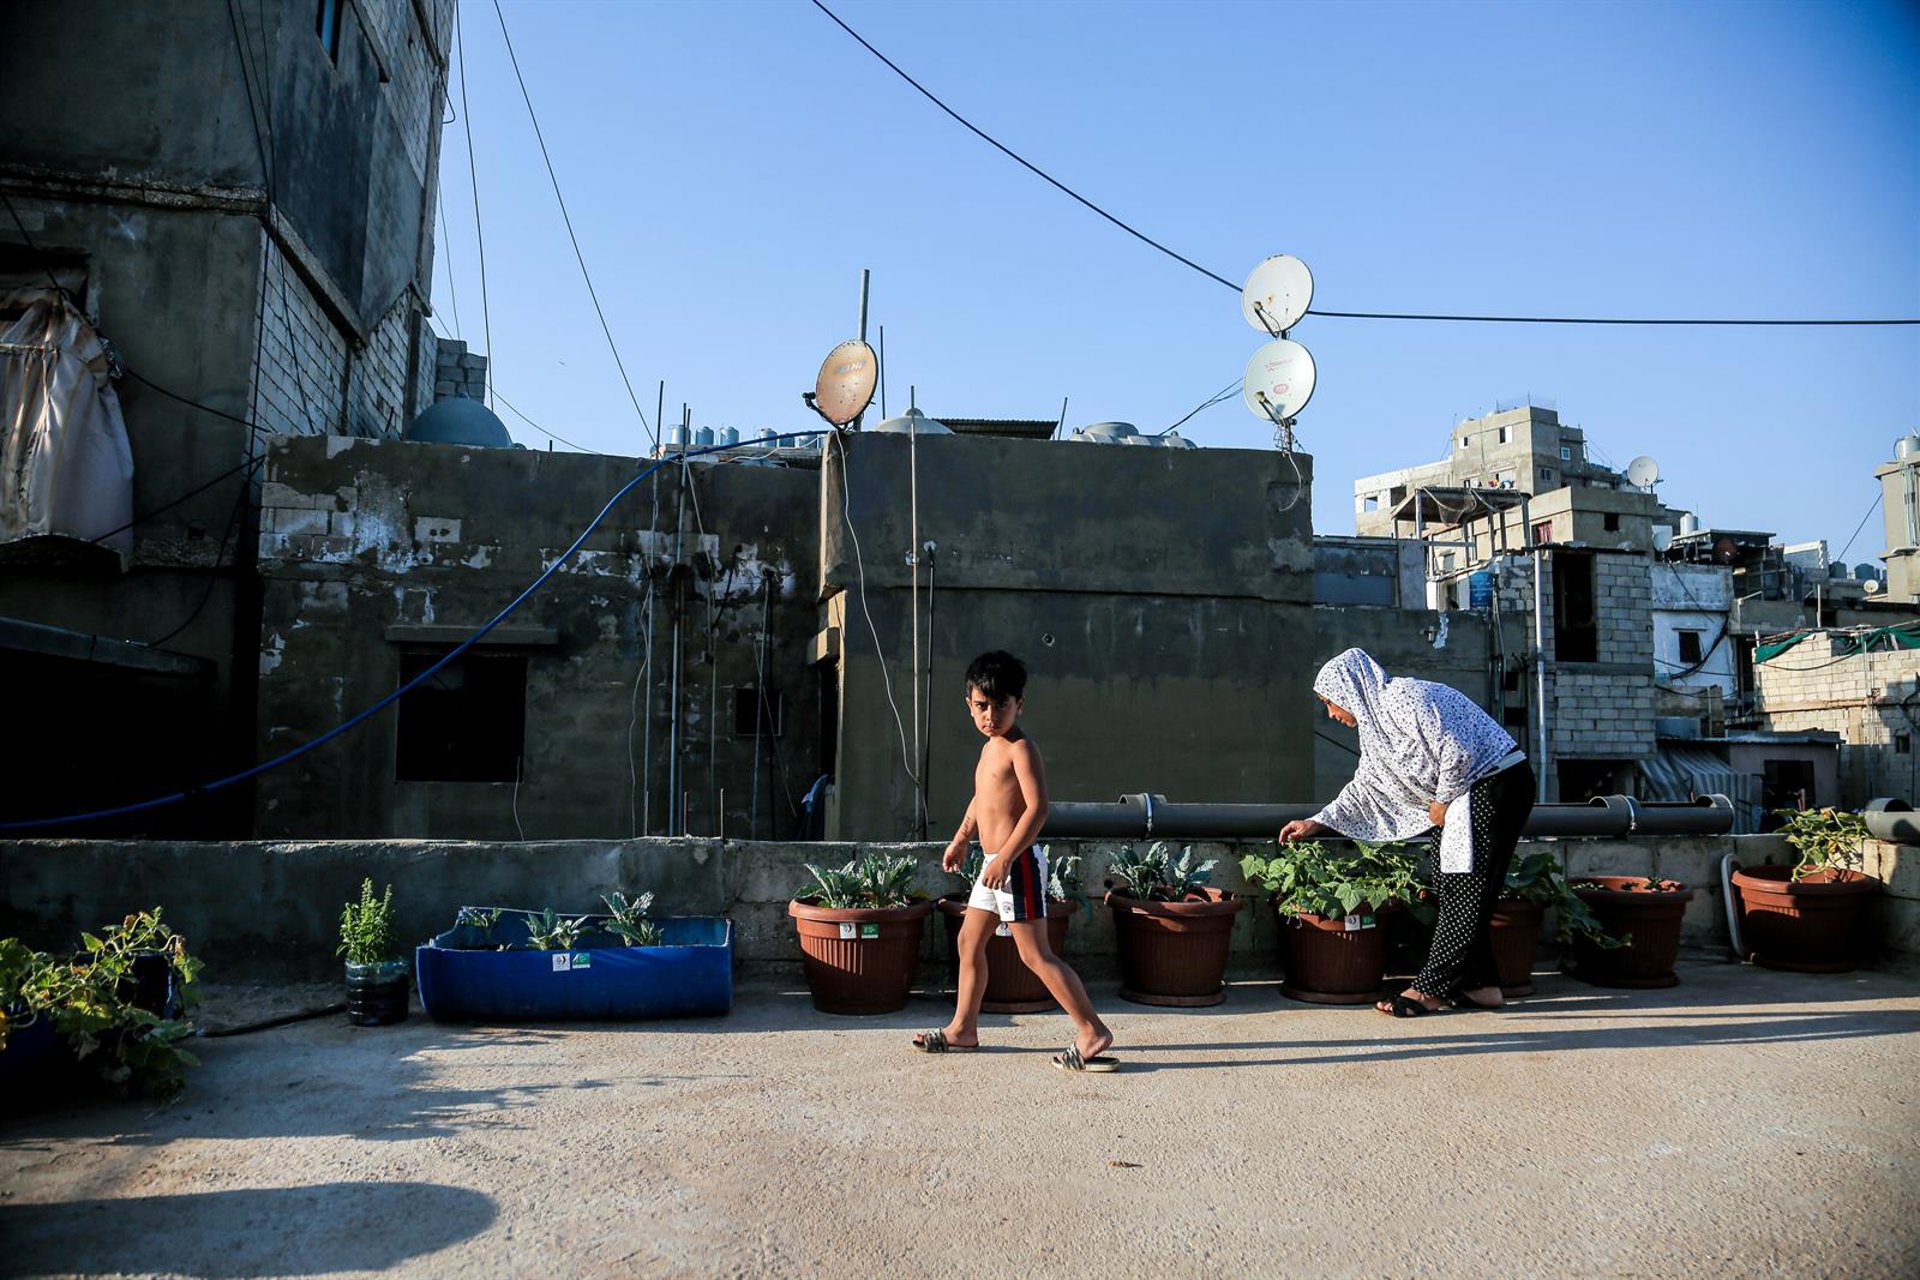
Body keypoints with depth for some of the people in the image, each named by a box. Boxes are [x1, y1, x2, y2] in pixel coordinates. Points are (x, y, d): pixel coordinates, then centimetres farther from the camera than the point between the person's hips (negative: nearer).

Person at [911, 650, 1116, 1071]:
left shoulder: (1020, 748, -16)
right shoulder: (991, 746, 13)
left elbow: (1037, 807, -25)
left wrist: (1005, 857, -28)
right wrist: (960, 839, 30)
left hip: (1017, 863, -10)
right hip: (993, 863, 10)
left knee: (1035, 954, -8)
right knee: (969, 942, 16)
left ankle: (1092, 1031, -1)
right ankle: (963, 1029, 28)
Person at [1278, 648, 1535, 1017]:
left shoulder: (1403, 698, -17)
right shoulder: (1375, 722, 14)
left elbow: (1456, 751, -24)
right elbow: (1364, 785, 22)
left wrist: (1443, 801, -10)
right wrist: (1315, 824, 20)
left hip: (1497, 782, -10)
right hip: (1467, 794, 10)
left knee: (1465, 890, -8)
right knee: (1453, 889, 9)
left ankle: (1431, 989, -6)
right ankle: (1480, 985, 13)